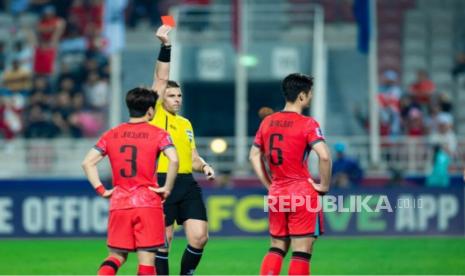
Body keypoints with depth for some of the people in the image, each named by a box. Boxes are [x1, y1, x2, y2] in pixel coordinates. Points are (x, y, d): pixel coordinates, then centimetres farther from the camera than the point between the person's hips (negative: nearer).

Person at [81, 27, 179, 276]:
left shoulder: (111, 135, 8)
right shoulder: (157, 134, -2)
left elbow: (87, 162, 1)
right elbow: (173, 160, -17)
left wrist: (100, 189, 3)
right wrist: (167, 188, -7)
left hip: (119, 203, 3)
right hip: (148, 203, -3)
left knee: (116, 256, 11)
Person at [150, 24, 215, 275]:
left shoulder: (186, 123, 20)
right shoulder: (156, 115, 3)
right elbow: (160, 79, -5)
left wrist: (204, 166, 5)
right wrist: (165, 47, -13)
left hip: (188, 184, 5)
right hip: (163, 183, -5)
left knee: (199, 236, -4)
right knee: (163, 240, -3)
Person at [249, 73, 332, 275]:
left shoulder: (267, 122, 8)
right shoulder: (307, 124, -11)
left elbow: (254, 156, 14)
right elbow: (324, 156, -23)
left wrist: (269, 185, 16)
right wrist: (324, 186, -9)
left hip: (276, 194, 6)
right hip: (303, 193, -6)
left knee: (277, 248, 16)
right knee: (302, 251, -2)